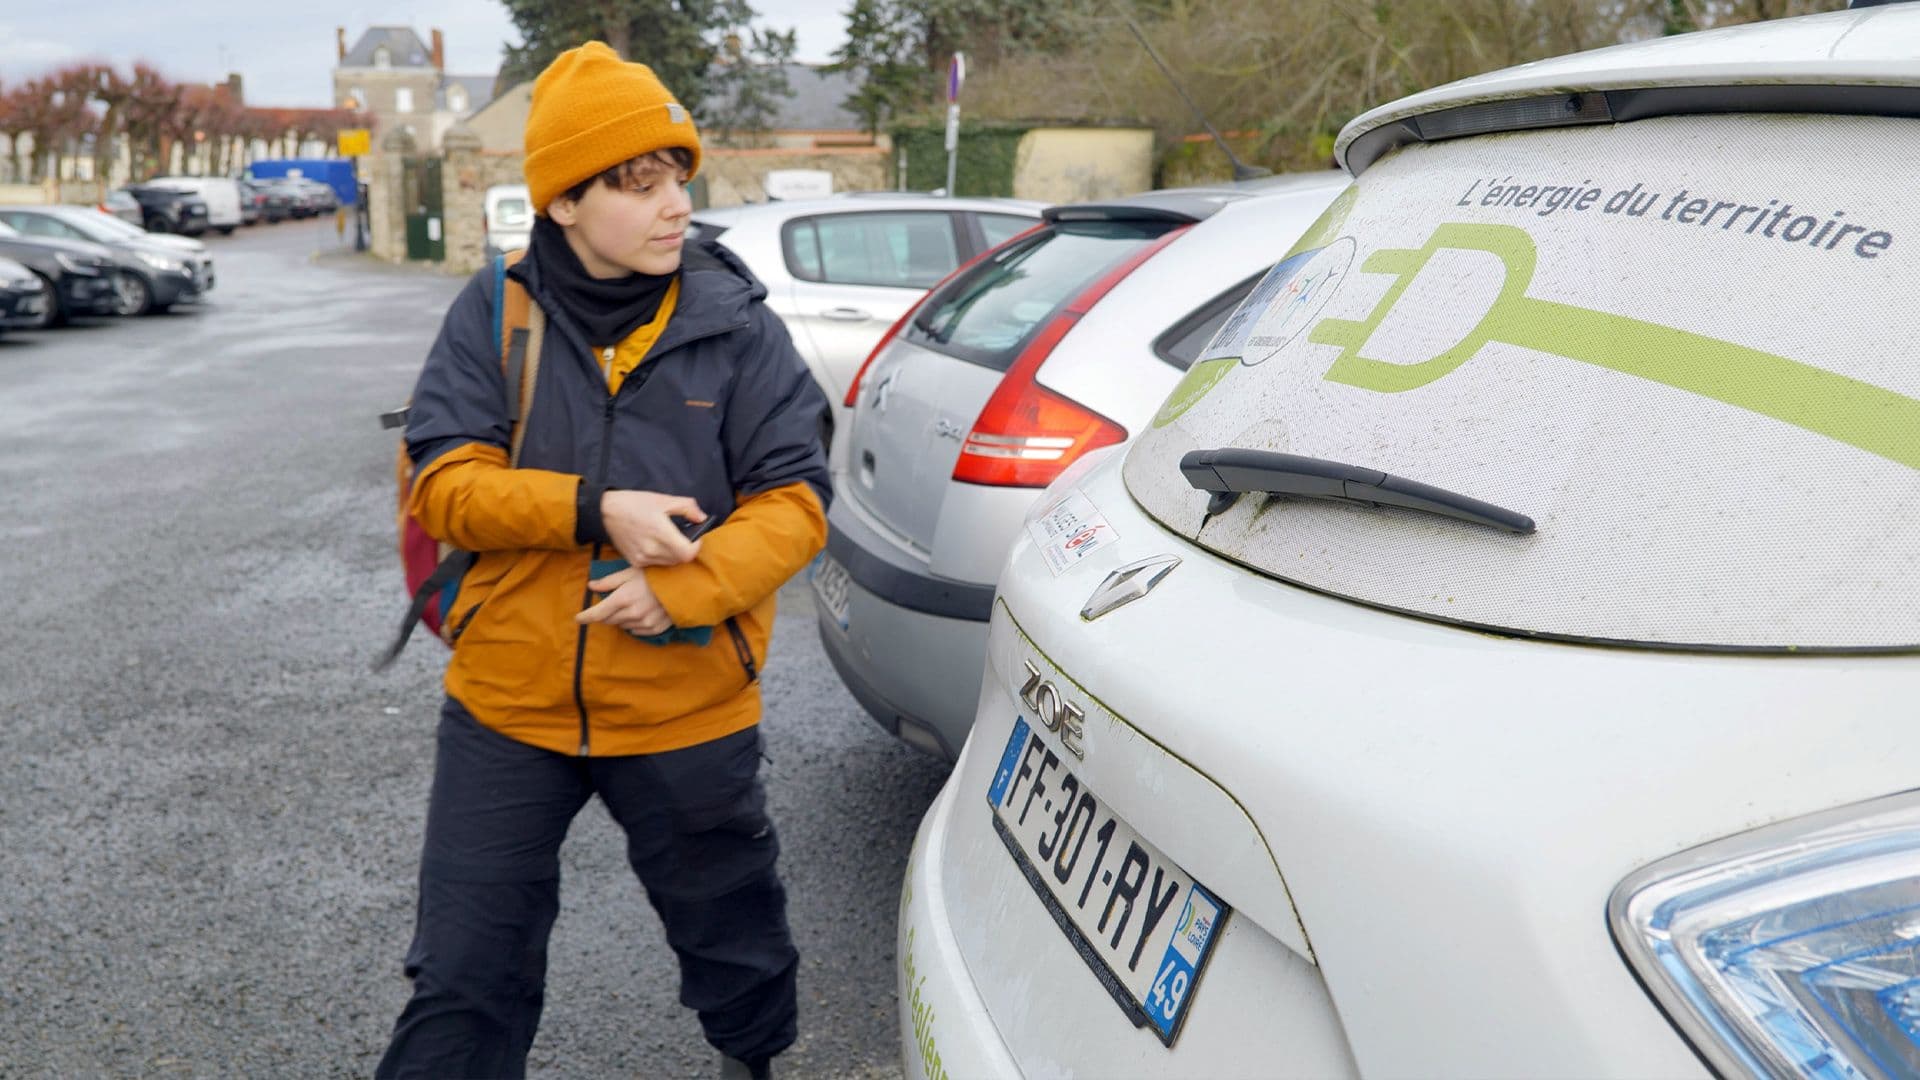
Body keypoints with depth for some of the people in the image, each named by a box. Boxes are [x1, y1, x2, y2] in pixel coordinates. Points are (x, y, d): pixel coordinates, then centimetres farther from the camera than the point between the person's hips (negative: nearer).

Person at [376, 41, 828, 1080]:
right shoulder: (493, 313, -3)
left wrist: (686, 587, -24)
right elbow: (441, 484, -9)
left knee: (731, 934, 21)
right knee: (463, 975, 10)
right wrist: (594, 510, -23)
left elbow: (793, 501, -8)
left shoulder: (736, 324, -6)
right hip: (506, 704, 0)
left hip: (687, 711, 0)